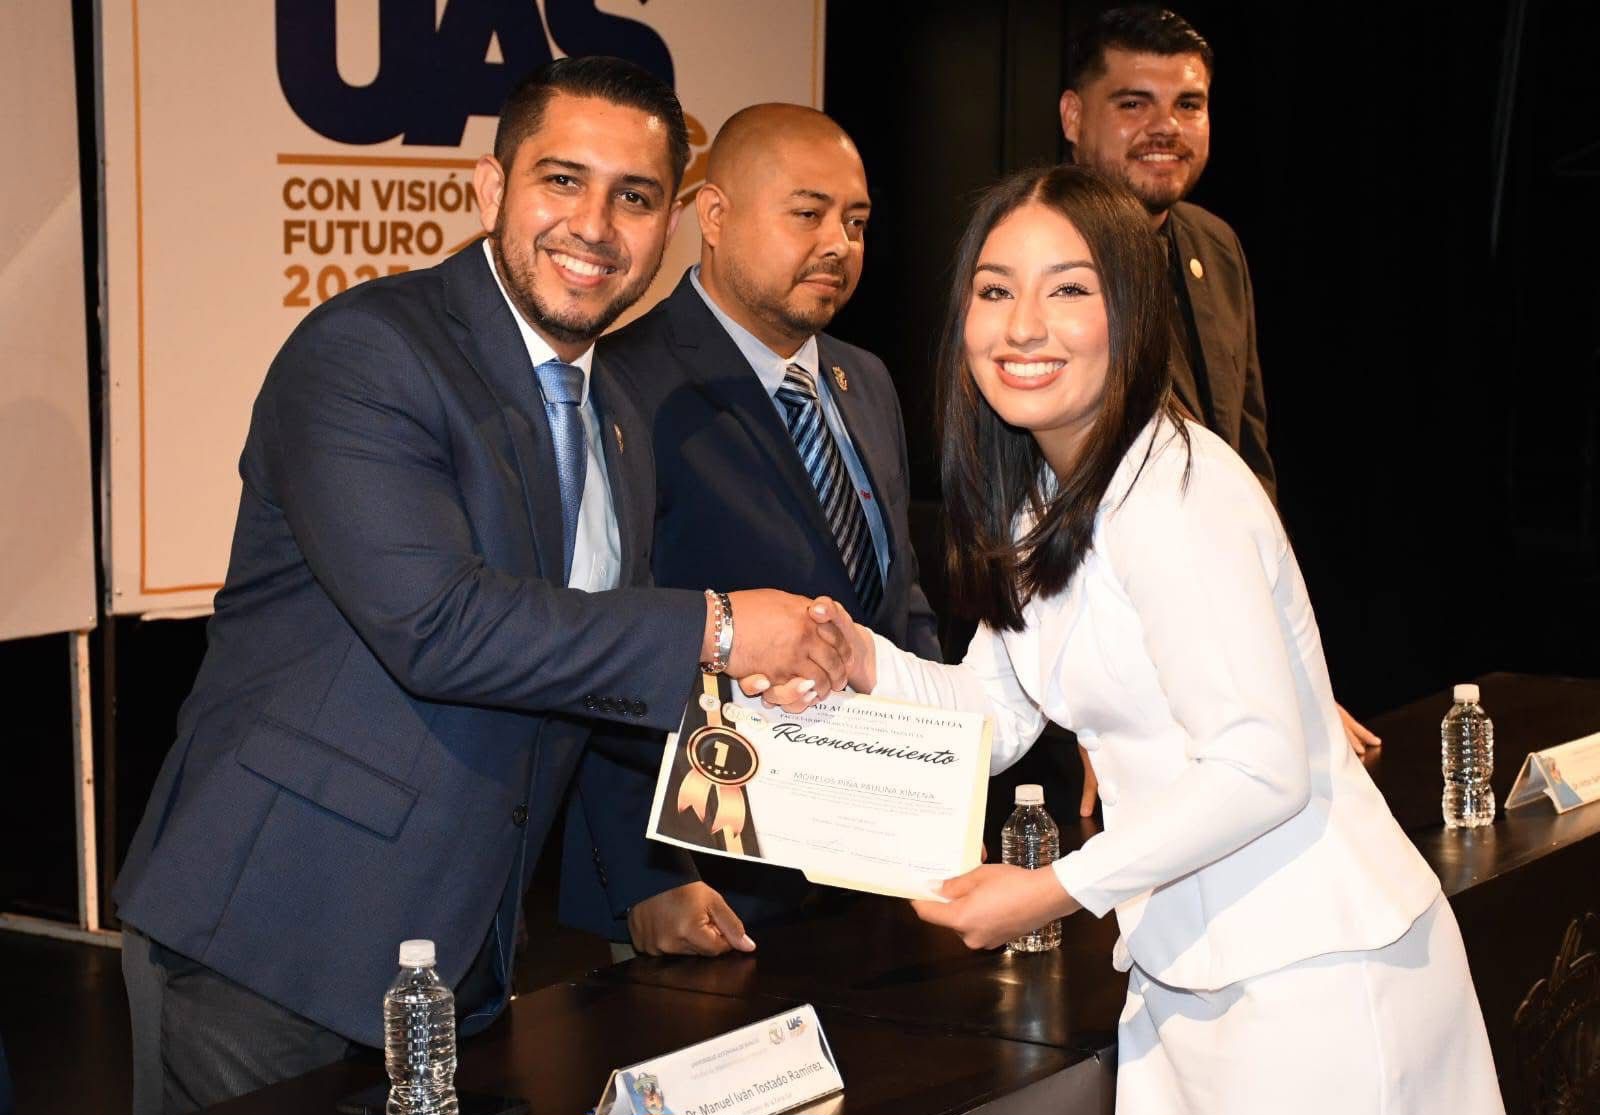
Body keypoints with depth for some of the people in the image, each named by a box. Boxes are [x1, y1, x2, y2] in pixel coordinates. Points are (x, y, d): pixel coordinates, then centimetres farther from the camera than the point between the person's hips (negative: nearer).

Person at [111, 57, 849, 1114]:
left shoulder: (621, 427, 13)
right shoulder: (364, 351, -14)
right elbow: (433, 622, -26)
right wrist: (714, 628, -22)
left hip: (461, 953, 7)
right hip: (272, 943, -7)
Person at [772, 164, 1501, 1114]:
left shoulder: (1172, 493, -20)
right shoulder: (1042, 488, 9)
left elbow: (1263, 768, -23)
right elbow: (999, 714, 11)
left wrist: (1059, 891, -18)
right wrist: (866, 663, -6)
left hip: (1311, 974, -8)